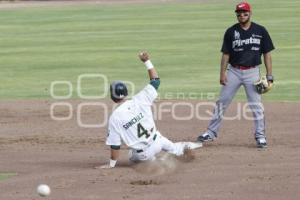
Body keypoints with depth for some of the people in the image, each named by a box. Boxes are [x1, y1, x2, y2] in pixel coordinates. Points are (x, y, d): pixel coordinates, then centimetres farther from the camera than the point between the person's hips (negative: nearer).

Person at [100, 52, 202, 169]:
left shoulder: (115, 117, -20)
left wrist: (112, 164, -3)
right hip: (156, 142, 5)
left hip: (142, 154, -5)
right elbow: (155, 81, 2)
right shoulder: (139, 101, -11)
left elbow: (115, 144, -14)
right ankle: (185, 147, 9)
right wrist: (147, 61, 4)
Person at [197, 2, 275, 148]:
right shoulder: (231, 32, 1)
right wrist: (222, 73, -6)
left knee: (256, 104, -4)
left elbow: (267, 54, 2)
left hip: (252, 72, -1)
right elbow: (226, 54, 3)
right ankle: (211, 132, 9)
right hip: (234, 71, 1)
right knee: (222, 102, 2)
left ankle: (260, 136, 5)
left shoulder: (260, 31, 0)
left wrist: (269, 76, -4)